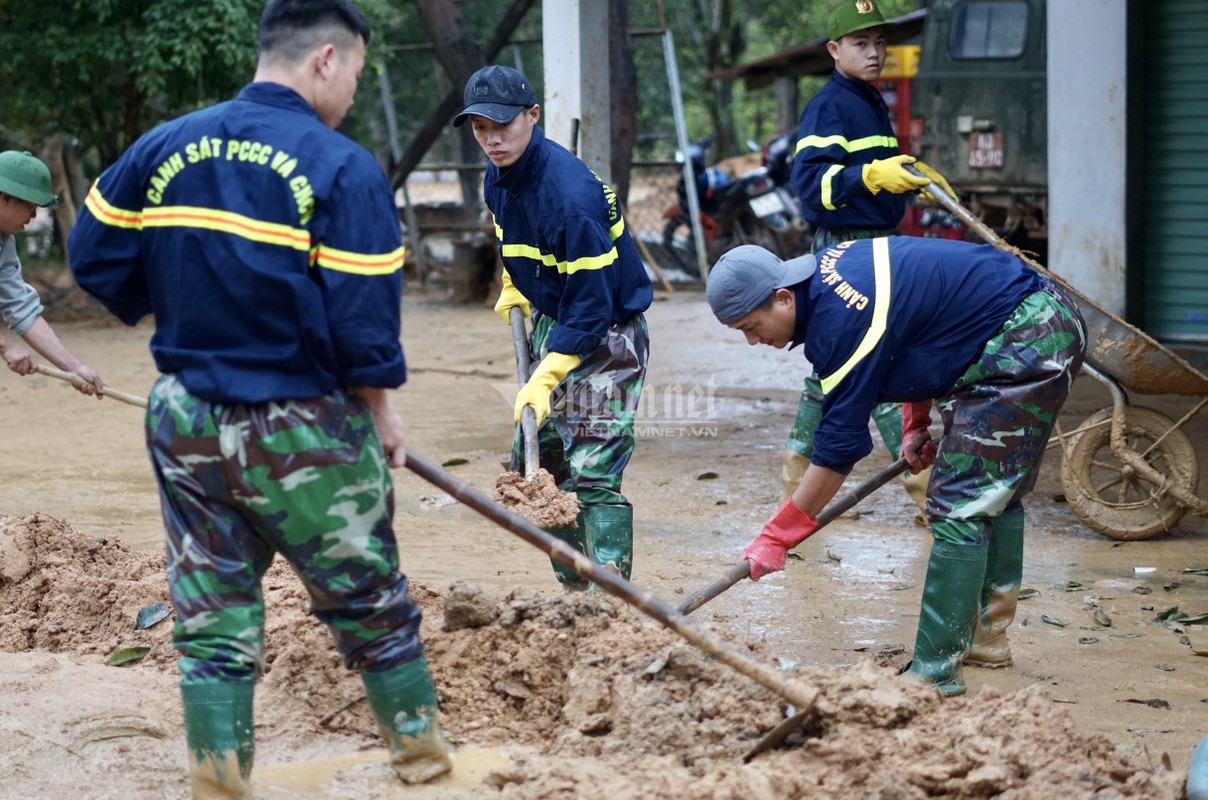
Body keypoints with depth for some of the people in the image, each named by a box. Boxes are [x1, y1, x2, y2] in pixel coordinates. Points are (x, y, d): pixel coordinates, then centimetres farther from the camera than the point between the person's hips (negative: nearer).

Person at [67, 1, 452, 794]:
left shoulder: (162, 148, 1)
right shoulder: (344, 169, -16)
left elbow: (96, 257, 6)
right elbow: (364, 317, -16)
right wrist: (382, 410, -1)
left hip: (186, 423, 4)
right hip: (302, 431, -4)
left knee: (212, 619, 12)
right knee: (370, 604, 14)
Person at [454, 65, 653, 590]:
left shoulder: (569, 193, -28)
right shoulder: (497, 179, -2)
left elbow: (592, 305, -27)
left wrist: (546, 378, -29)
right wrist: (515, 287, 16)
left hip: (606, 335, -9)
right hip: (551, 325, 9)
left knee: (592, 476, -15)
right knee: (534, 463, 11)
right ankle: (575, 591, 22)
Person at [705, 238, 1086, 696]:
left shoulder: (843, 322, -24)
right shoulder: (826, 271, 5)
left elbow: (839, 445, -21)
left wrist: (776, 538, -16)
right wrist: (916, 424, 15)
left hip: (1025, 343, -11)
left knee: (960, 507, -11)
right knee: (995, 494, 20)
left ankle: (935, 671, -10)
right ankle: (988, 634, 32)